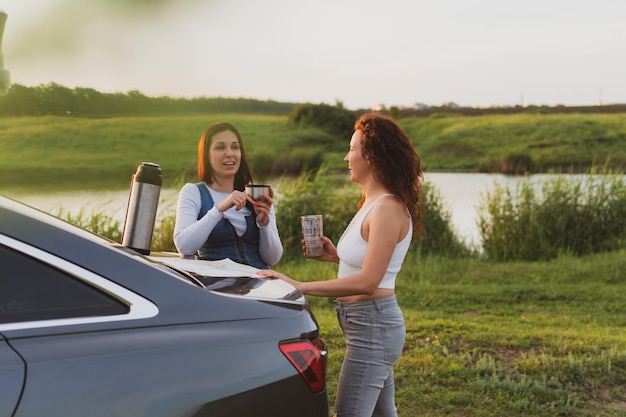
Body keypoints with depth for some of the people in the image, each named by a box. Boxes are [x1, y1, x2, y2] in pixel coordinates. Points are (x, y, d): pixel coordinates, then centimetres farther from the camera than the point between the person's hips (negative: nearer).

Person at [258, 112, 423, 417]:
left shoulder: (388, 209, -19)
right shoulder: (373, 202, 11)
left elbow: (367, 282, -27)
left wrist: (300, 286, -28)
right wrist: (338, 256, 3)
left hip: (372, 325, -10)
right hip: (370, 324, 11)